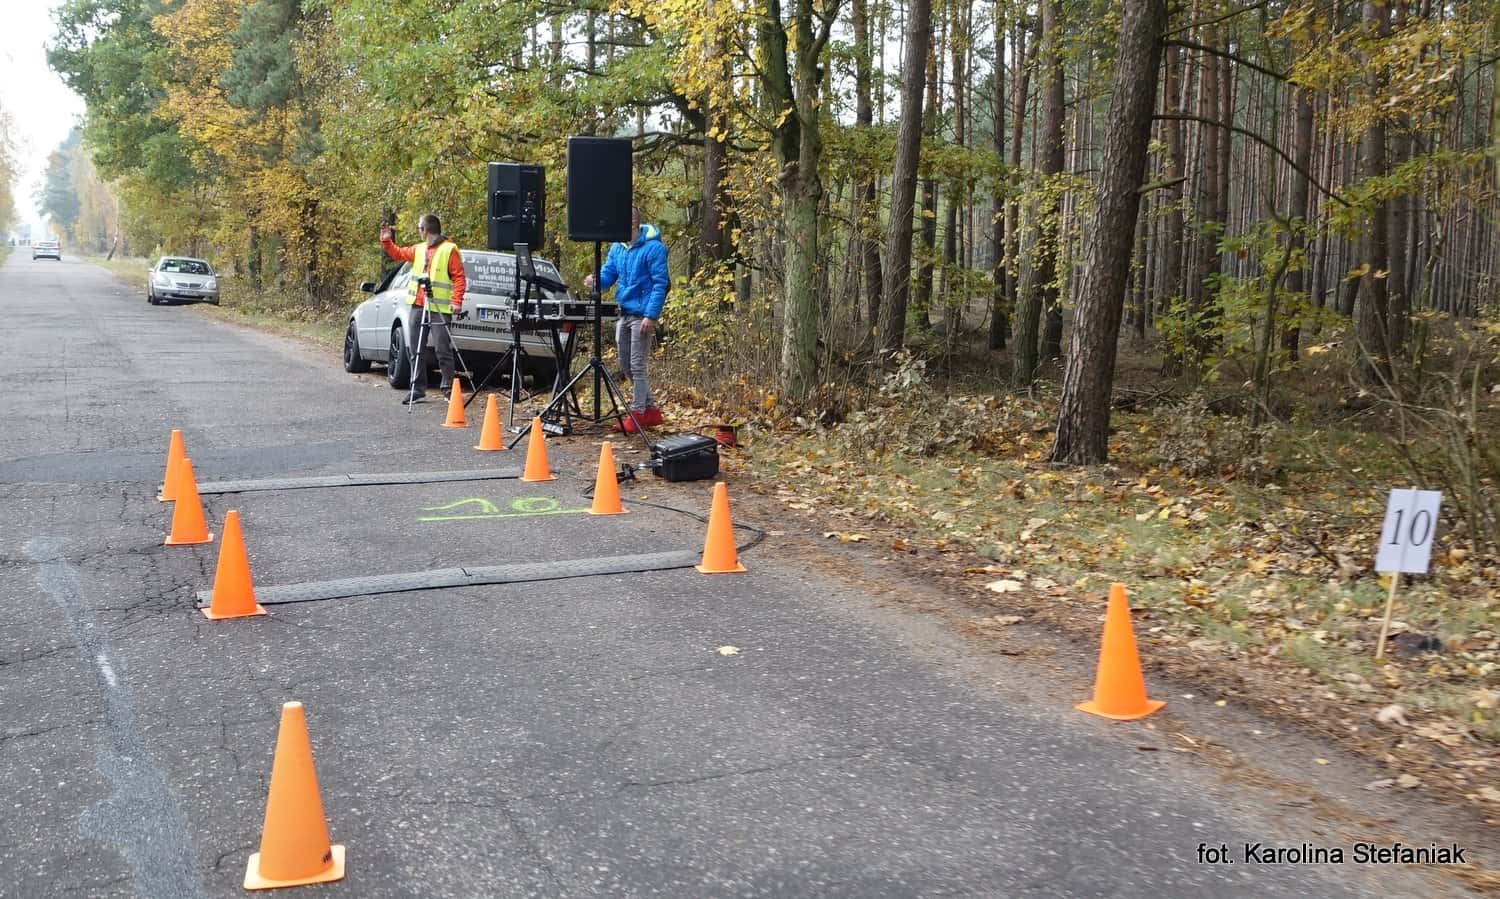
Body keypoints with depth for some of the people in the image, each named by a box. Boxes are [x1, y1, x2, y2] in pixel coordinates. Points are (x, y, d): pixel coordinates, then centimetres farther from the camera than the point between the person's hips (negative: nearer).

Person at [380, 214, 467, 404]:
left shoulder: (449, 249, -4)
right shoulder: (419, 249, 17)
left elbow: (459, 277, -10)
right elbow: (398, 254, 33)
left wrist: (456, 301, -18)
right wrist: (386, 241, 22)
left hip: (439, 308, -7)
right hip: (417, 305, 7)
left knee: (442, 349, -7)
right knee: (415, 349, 7)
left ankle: (448, 388, 2)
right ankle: (417, 389, 13)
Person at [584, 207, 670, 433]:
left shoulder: (653, 247, -12)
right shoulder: (617, 247, 10)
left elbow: (660, 284, -15)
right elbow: (608, 274, 13)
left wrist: (651, 316, -21)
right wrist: (595, 280, -11)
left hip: (641, 315, -8)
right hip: (622, 313, 8)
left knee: (636, 367, -5)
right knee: (626, 367, 12)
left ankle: (637, 414, 3)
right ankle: (651, 410, 22)